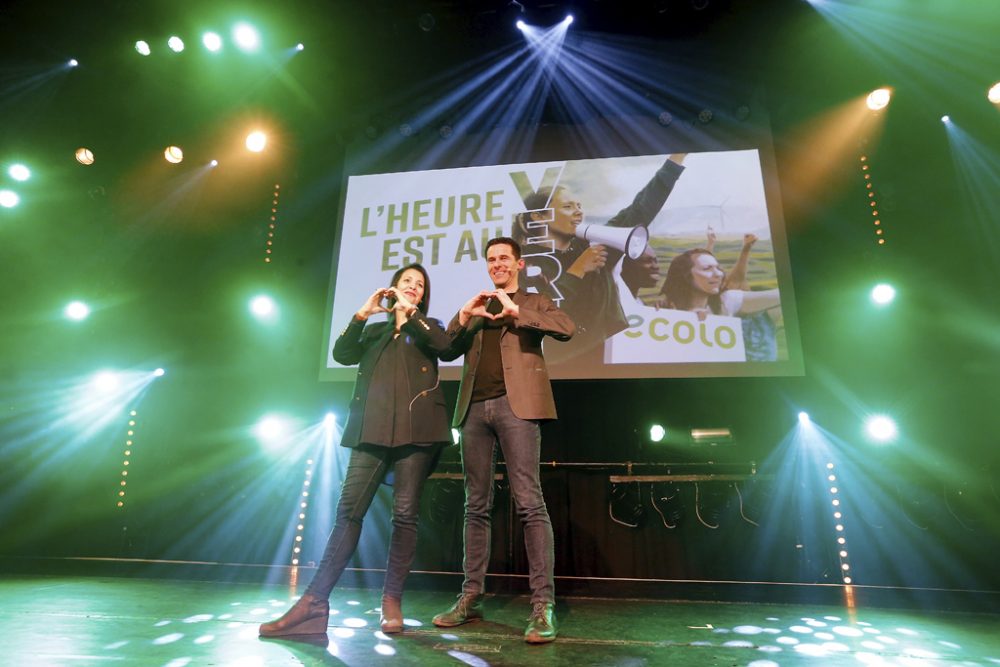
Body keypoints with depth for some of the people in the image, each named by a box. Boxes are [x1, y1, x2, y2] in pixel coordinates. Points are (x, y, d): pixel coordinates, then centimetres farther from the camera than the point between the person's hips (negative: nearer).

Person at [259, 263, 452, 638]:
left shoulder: (427, 327, 18)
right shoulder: (375, 331, 24)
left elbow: (443, 344, -5)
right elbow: (342, 355, 7)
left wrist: (409, 310, -1)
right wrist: (363, 313, 1)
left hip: (415, 427, -1)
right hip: (373, 427, 2)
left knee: (405, 513, -3)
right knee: (349, 510, -5)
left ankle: (392, 600, 6)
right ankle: (314, 602, -4)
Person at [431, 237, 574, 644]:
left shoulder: (534, 302, 15)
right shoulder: (476, 309, 25)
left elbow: (566, 328, -5)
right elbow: (448, 349, 15)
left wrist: (515, 311, -10)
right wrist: (464, 315, 0)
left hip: (514, 403, -4)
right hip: (475, 408, 4)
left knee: (529, 502, -10)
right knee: (476, 506, 6)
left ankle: (543, 604, -6)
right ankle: (471, 597, 13)